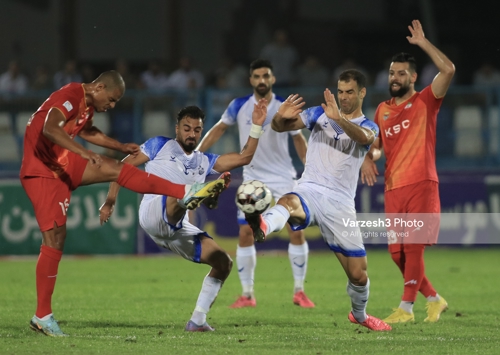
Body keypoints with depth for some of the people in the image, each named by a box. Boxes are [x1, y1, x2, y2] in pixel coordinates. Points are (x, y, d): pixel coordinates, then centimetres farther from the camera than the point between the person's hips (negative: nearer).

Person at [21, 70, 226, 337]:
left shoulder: (87, 105, 10)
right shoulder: (71, 96, -20)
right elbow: (49, 128, -37)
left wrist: (122, 147, 32)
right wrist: (83, 152, -43)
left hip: (62, 165, 9)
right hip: (41, 172, -9)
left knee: (118, 169, 2)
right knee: (55, 238, -12)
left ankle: (186, 193, 5)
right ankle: (42, 316, -7)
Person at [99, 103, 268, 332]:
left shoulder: (204, 162, 28)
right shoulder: (160, 146, 17)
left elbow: (244, 158, 19)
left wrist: (256, 126, 11)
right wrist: (110, 201, 5)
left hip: (177, 229, 6)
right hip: (153, 215, -6)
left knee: (223, 263, -1)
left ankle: (197, 321, 3)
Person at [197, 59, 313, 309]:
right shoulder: (239, 106, -7)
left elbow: (298, 139, 4)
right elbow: (219, 129, 5)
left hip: (284, 178, -1)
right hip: (252, 179, 1)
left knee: (297, 232, -6)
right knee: (245, 234, -5)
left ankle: (299, 291, 7)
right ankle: (247, 294, 5)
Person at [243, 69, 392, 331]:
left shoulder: (369, 127, 6)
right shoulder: (320, 114, 10)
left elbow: (362, 137, -20)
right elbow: (281, 127, -1)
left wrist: (338, 118, -40)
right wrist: (280, 117, -26)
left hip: (340, 204, 1)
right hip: (309, 191, -1)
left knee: (358, 274, 4)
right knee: (288, 202, -39)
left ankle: (359, 315, 35)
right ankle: (262, 227, -74)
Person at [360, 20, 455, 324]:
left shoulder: (425, 102, 0)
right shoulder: (383, 110, 16)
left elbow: (448, 70, -15)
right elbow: (376, 145, 26)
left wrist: (423, 43, -10)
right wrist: (368, 159, 4)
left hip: (421, 185, -6)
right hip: (393, 188, 6)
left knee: (413, 247, -10)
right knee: (397, 252, 5)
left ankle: (406, 307, -5)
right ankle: (434, 299, 21)